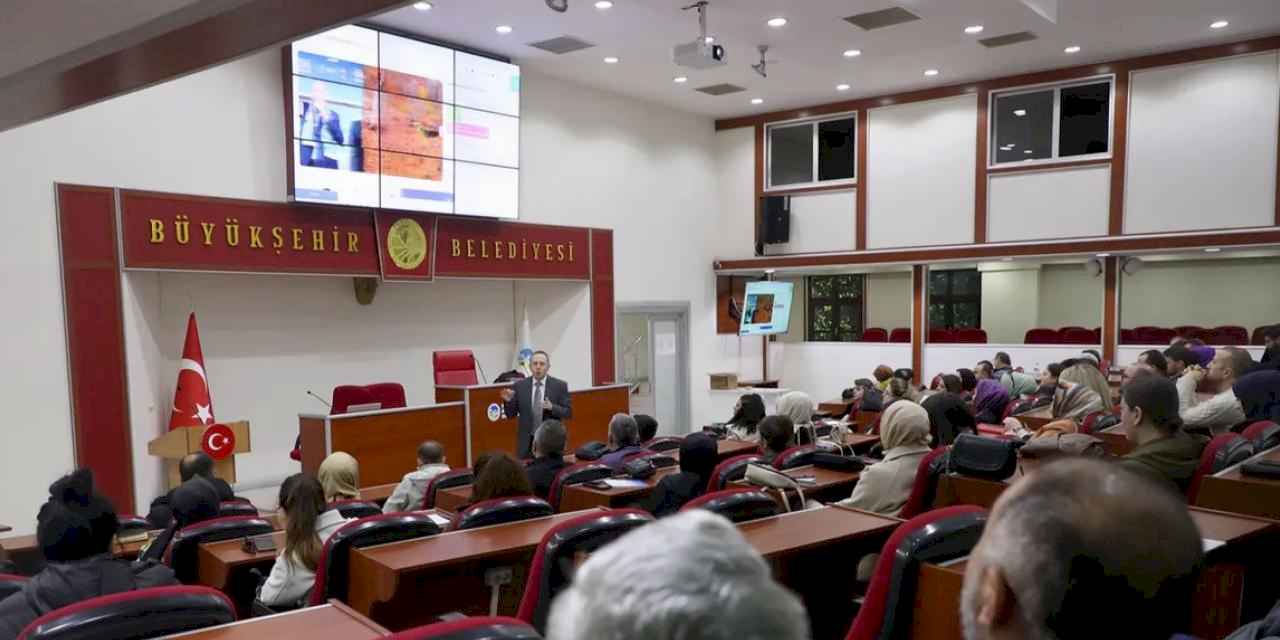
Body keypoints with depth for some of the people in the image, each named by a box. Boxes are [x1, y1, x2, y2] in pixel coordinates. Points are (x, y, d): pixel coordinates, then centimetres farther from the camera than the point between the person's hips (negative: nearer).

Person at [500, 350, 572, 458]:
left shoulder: (560, 385, -1)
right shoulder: (519, 385, 2)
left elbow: (568, 412, -3)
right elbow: (511, 414, 5)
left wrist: (552, 407, -20)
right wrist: (508, 401, -15)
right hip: (526, 442, 1)